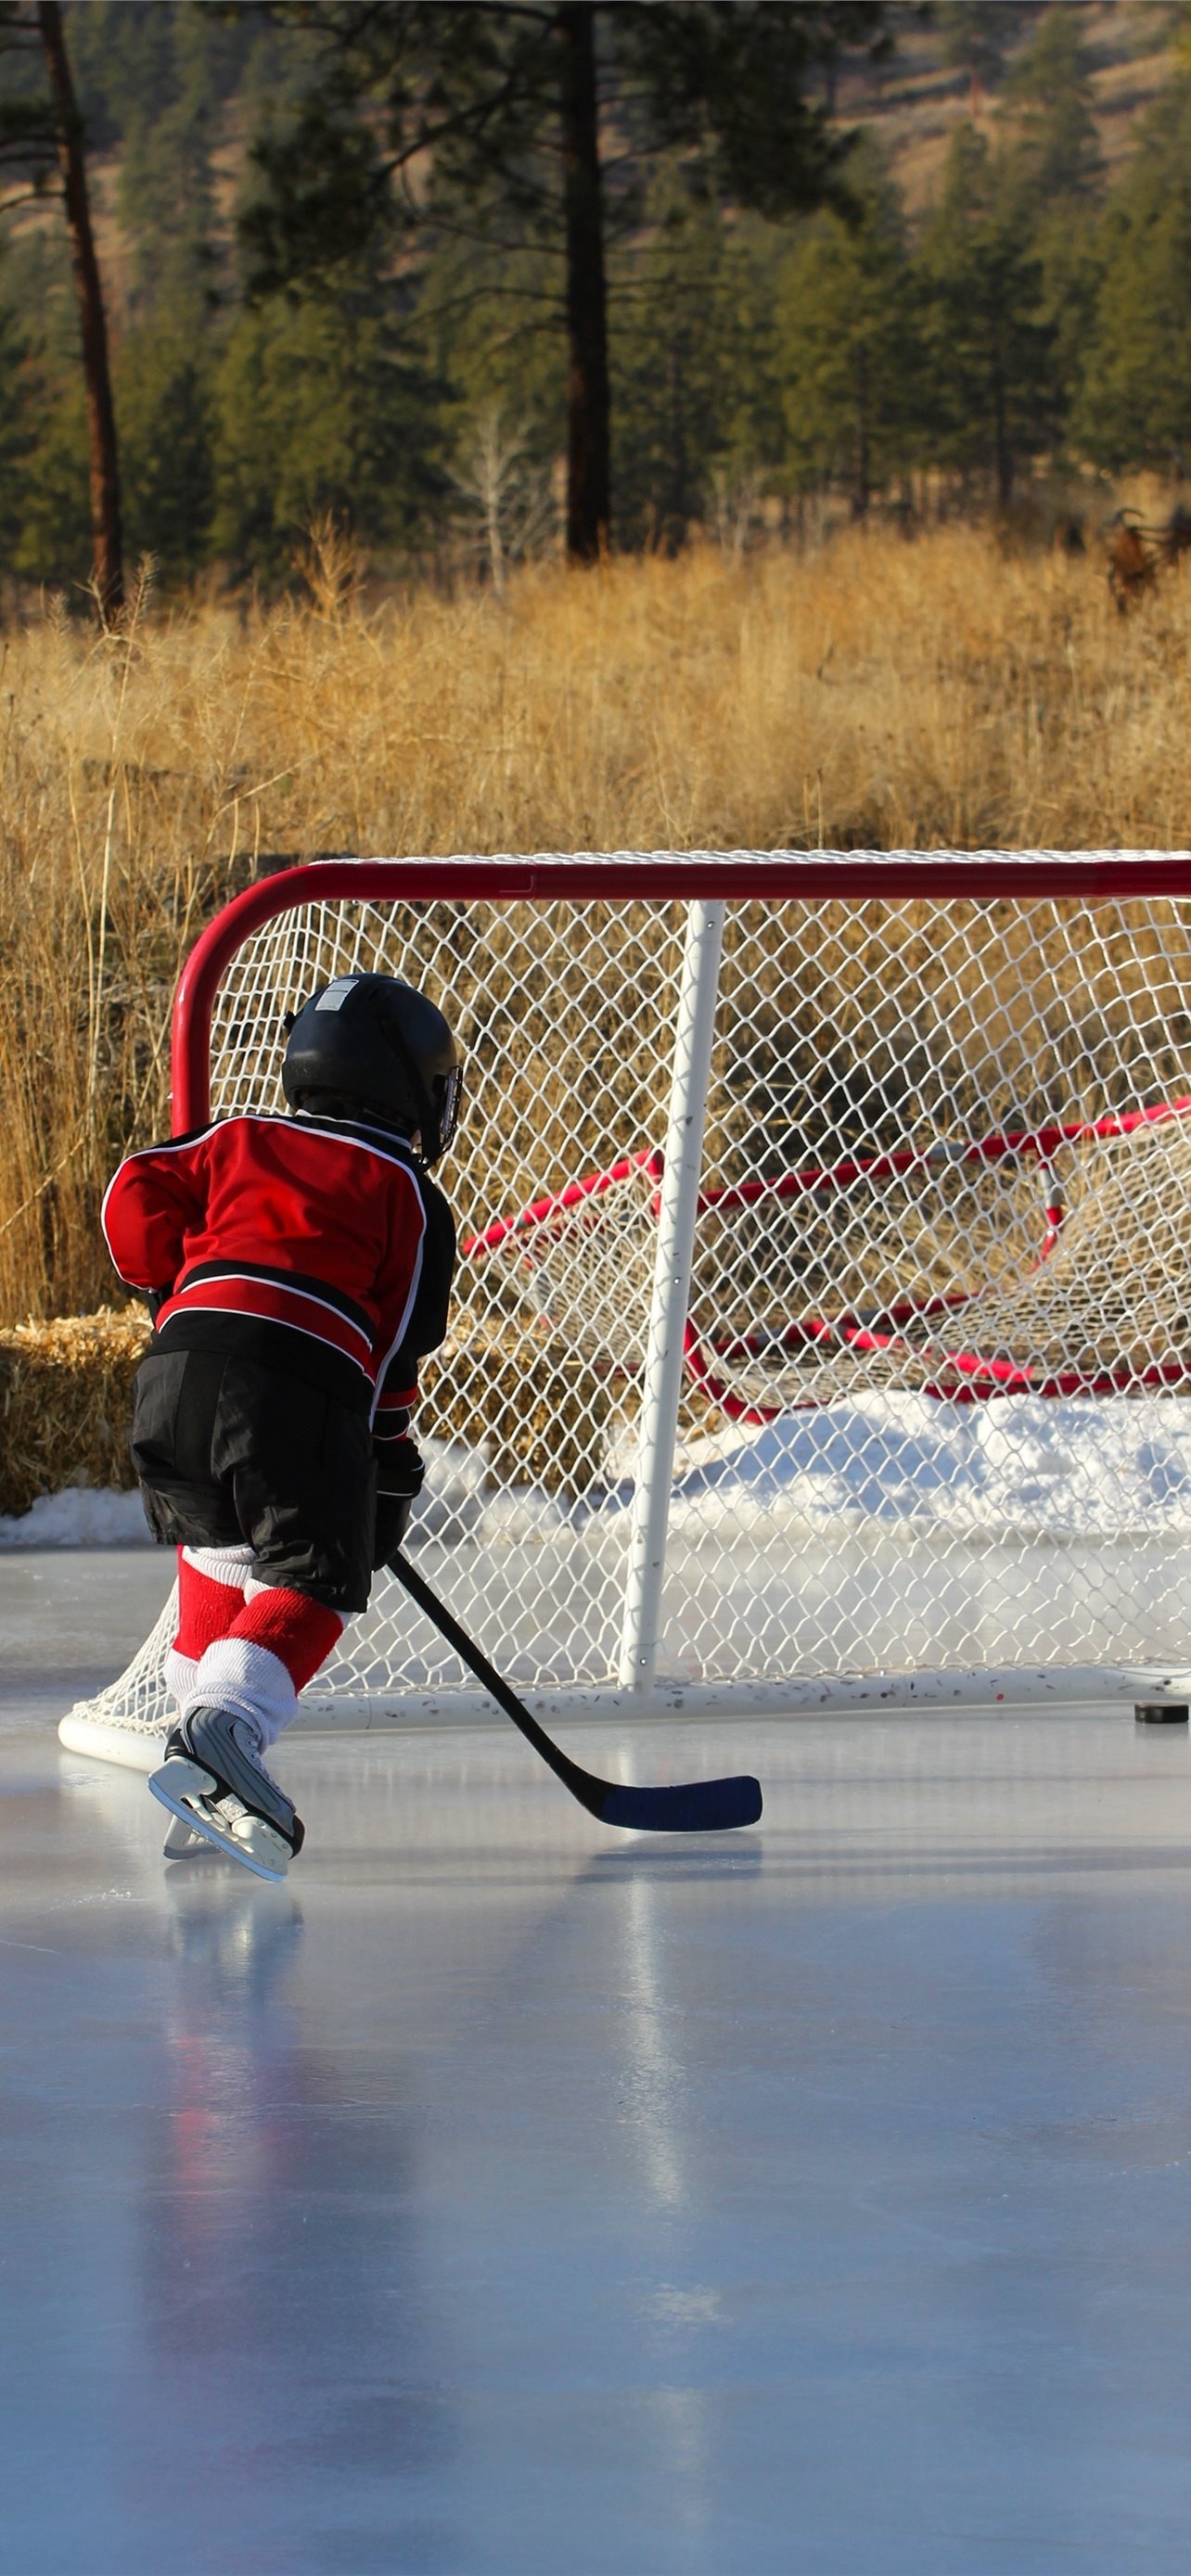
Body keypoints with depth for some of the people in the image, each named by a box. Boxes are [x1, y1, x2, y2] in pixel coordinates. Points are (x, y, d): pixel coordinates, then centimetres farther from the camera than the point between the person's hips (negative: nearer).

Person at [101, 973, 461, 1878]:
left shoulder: (241, 1141, 25)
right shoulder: (407, 1194, 16)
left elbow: (138, 1195, 16)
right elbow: (398, 1348, 12)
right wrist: (392, 1470, 19)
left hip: (178, 1364, 5)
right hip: (299, 1385, -5)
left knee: (219, 1553, 25)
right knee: (311, 1583, -3)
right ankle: (221, 1727, -29)